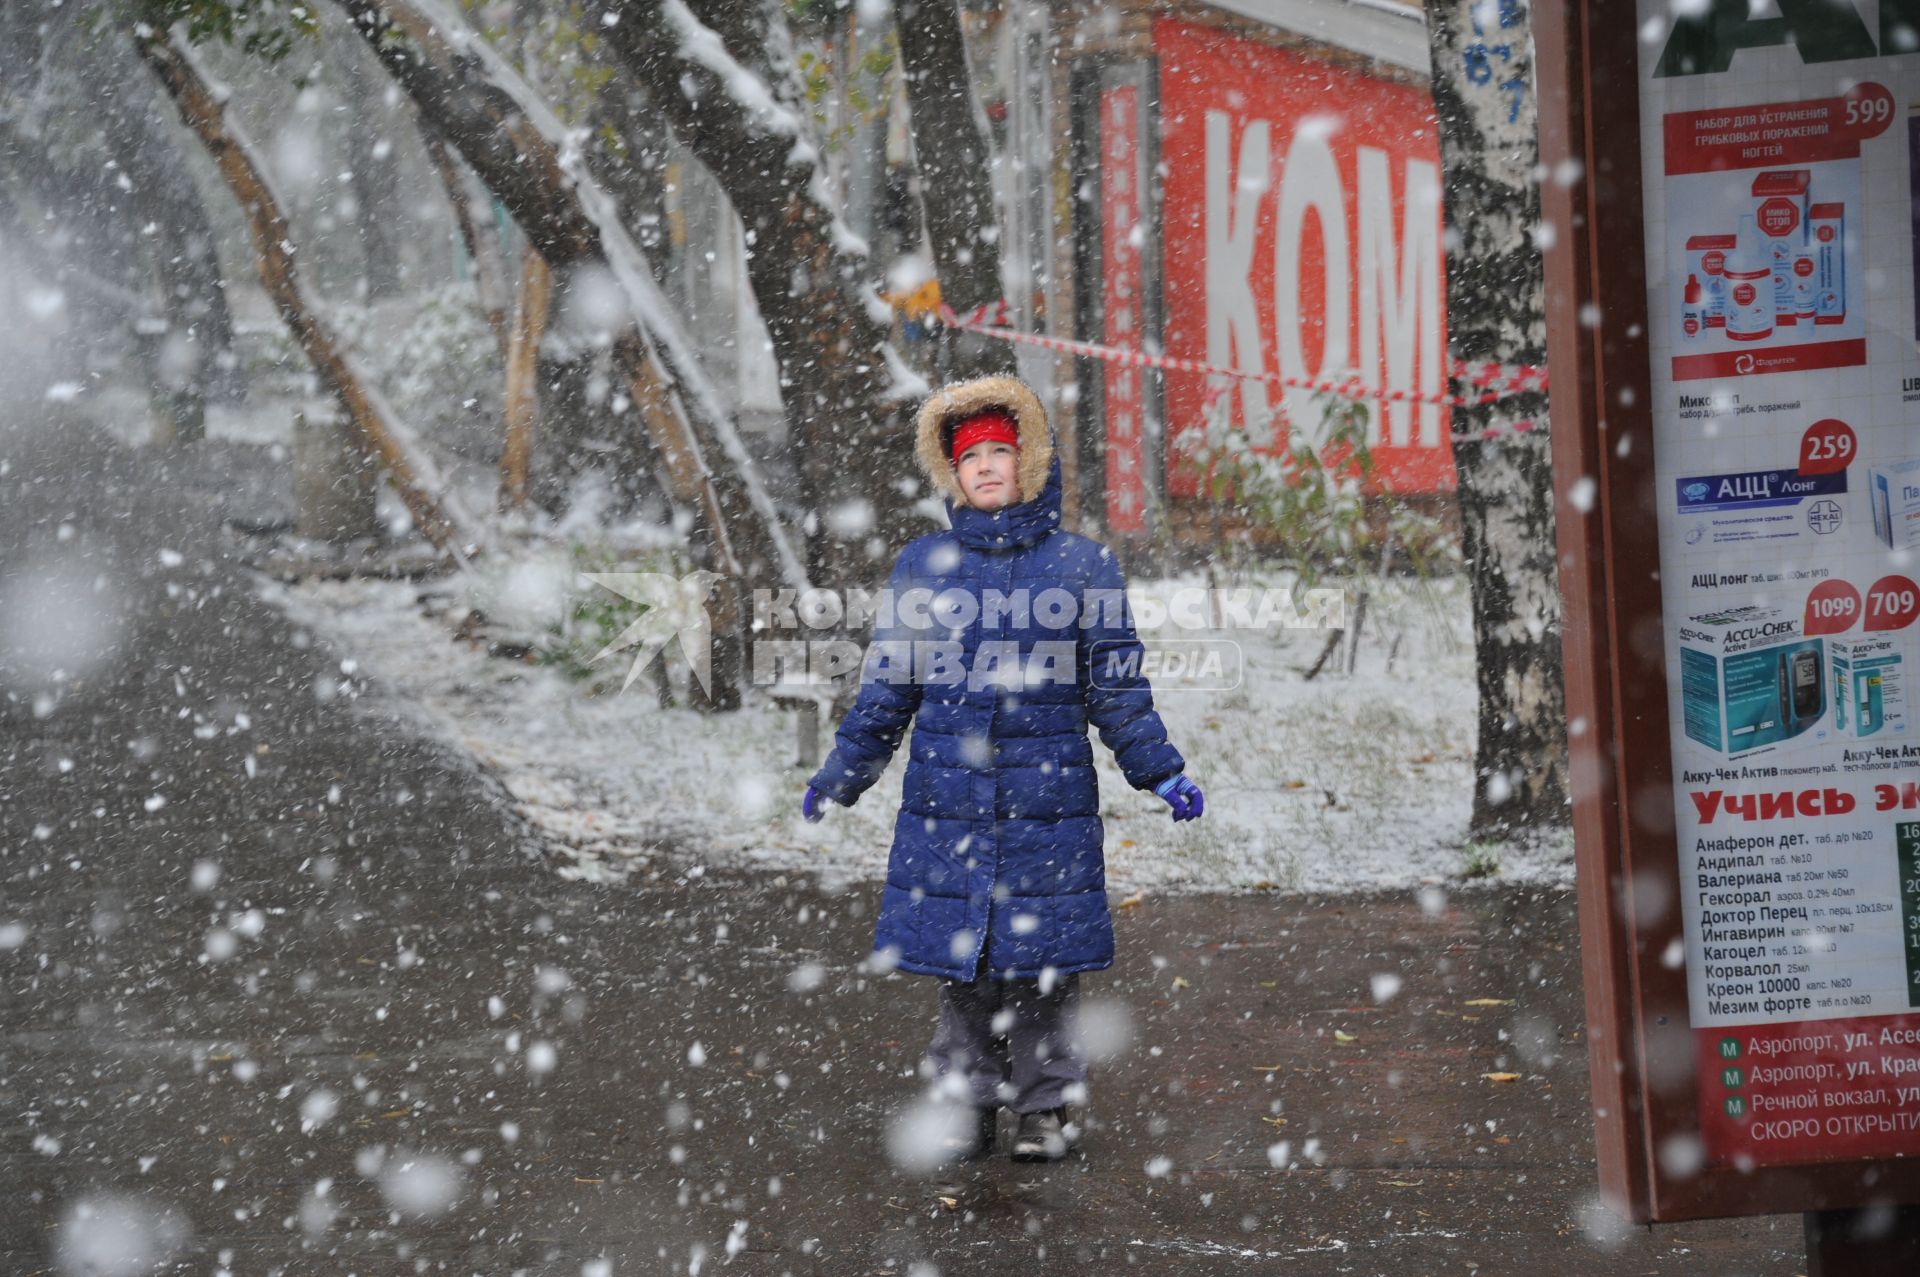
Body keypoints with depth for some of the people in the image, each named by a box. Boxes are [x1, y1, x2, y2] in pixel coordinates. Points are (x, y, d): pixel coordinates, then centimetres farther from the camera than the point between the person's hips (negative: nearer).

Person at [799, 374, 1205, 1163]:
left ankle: (1050, 1105, 16)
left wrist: (1164, 775, -2)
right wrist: (839, 777, 12)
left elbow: (1118, 690, 6)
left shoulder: (1081, 565, 3)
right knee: (960, 963, 5)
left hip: (1048, 801, -1)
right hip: (946, 804, 2)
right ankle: (968, 1101, 18)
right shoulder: (923, 566, 7)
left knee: (1042, 961, 2)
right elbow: (888, 688, 13)